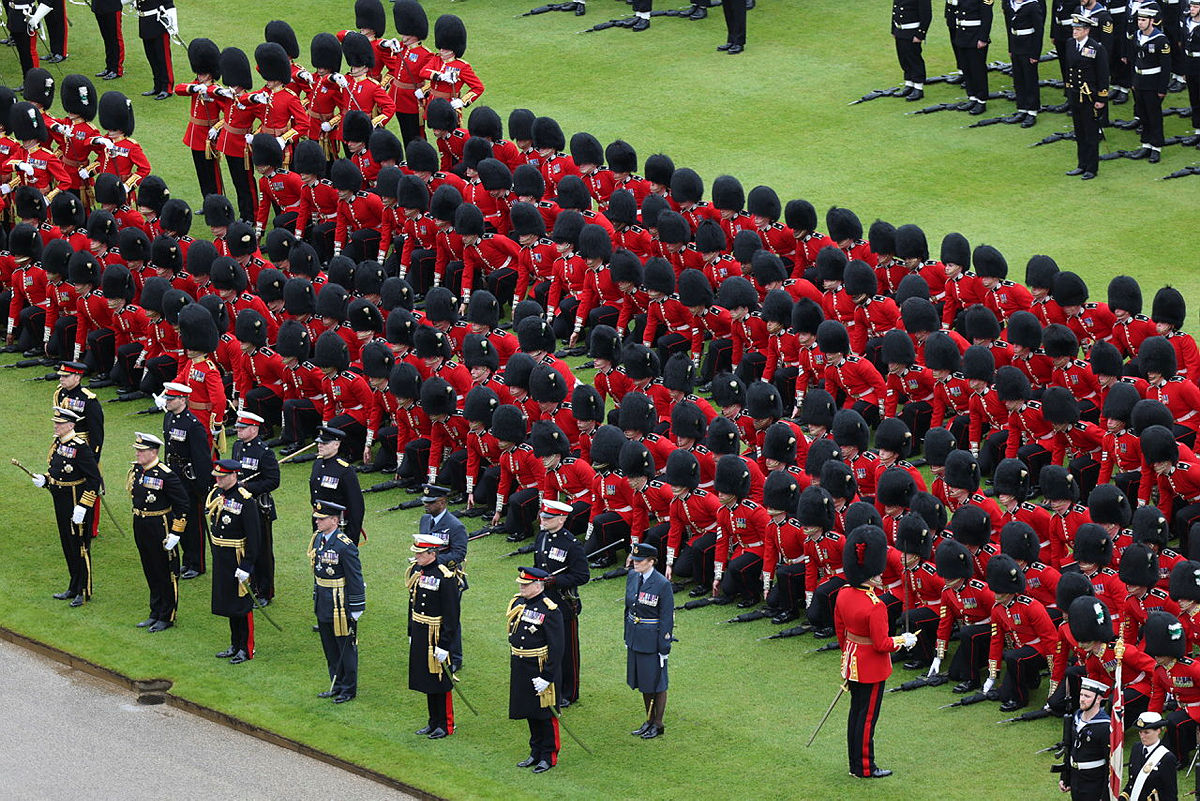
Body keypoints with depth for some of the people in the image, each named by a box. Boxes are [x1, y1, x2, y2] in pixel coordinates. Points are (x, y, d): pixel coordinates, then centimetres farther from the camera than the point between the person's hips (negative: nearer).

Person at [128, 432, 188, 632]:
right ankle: (155, 613, 30)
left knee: (166, 574, 5)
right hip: (140, 526, 8)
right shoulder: (135, 471, 2)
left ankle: (167, 617, 16)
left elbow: (183, 506, -16)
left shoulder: (166, 475, -20)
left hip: (160, 529, -8)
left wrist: (175, 533, -15)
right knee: (150, 573, 18)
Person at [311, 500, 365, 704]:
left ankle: (349, 689, 17)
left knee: (346, 647, 6)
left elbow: (355, 579, -17)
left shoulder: (345, 546, -21)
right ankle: (336, 685, 29)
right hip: (323, 603, 8)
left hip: (341, 605, -8)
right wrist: (316, 597, 19)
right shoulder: (318, 538, 3)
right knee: (330, 648, 17)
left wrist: (356, 609, -15)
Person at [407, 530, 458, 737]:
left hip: (436, 637, -8)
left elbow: (451, 615, -19)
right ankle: (434, 722, 29)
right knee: (427, 680, 16)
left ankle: (446, 725, 16)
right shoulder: (416, 570, 3)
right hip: (419, 636, 8)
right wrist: (411, 634, 17)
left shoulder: (445, 577, -21)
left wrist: (444, 646, -19)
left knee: (440, 681, 3)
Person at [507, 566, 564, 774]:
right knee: (530, 712, 17)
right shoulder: (516, 603, 4)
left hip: (542, 670, -7)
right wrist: (515, 667, 17)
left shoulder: (549, 611, -19)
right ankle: (536, 752, 29)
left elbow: (556, 647, -18)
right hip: (520, 669, 7)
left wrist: (546, 677, -20)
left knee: (545, 714, 4)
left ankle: (549, 756, 16)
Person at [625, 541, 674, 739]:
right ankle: (649, 721, 31)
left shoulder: (662, 585, -19)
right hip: (635, 638, 7)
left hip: (653, 640, -7)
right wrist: (627, 637, 15)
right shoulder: (632, 577, 1)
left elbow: (667, 619, -14)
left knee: (656, 683, 6)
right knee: (642, 682, 17)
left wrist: (664, 648, -13)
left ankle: (658, 725, 20)